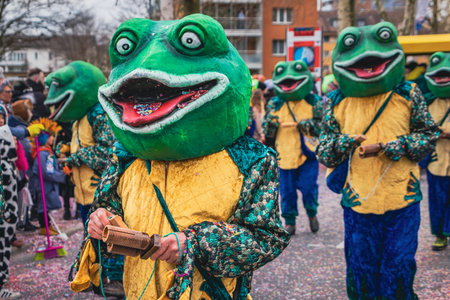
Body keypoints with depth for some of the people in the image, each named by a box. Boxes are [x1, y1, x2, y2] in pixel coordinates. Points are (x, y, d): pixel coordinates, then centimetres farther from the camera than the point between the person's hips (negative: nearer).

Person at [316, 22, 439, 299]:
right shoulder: (337, 102, 2)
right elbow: (323, 150, 3)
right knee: (361, 272, 13)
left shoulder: (408, 95, -2)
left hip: (402, 202, -1)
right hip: (357, 202, 1)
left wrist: (387, 147, -14)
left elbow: (429, 136, 2)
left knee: (398, 272, 8)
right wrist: (343, 143, -20)